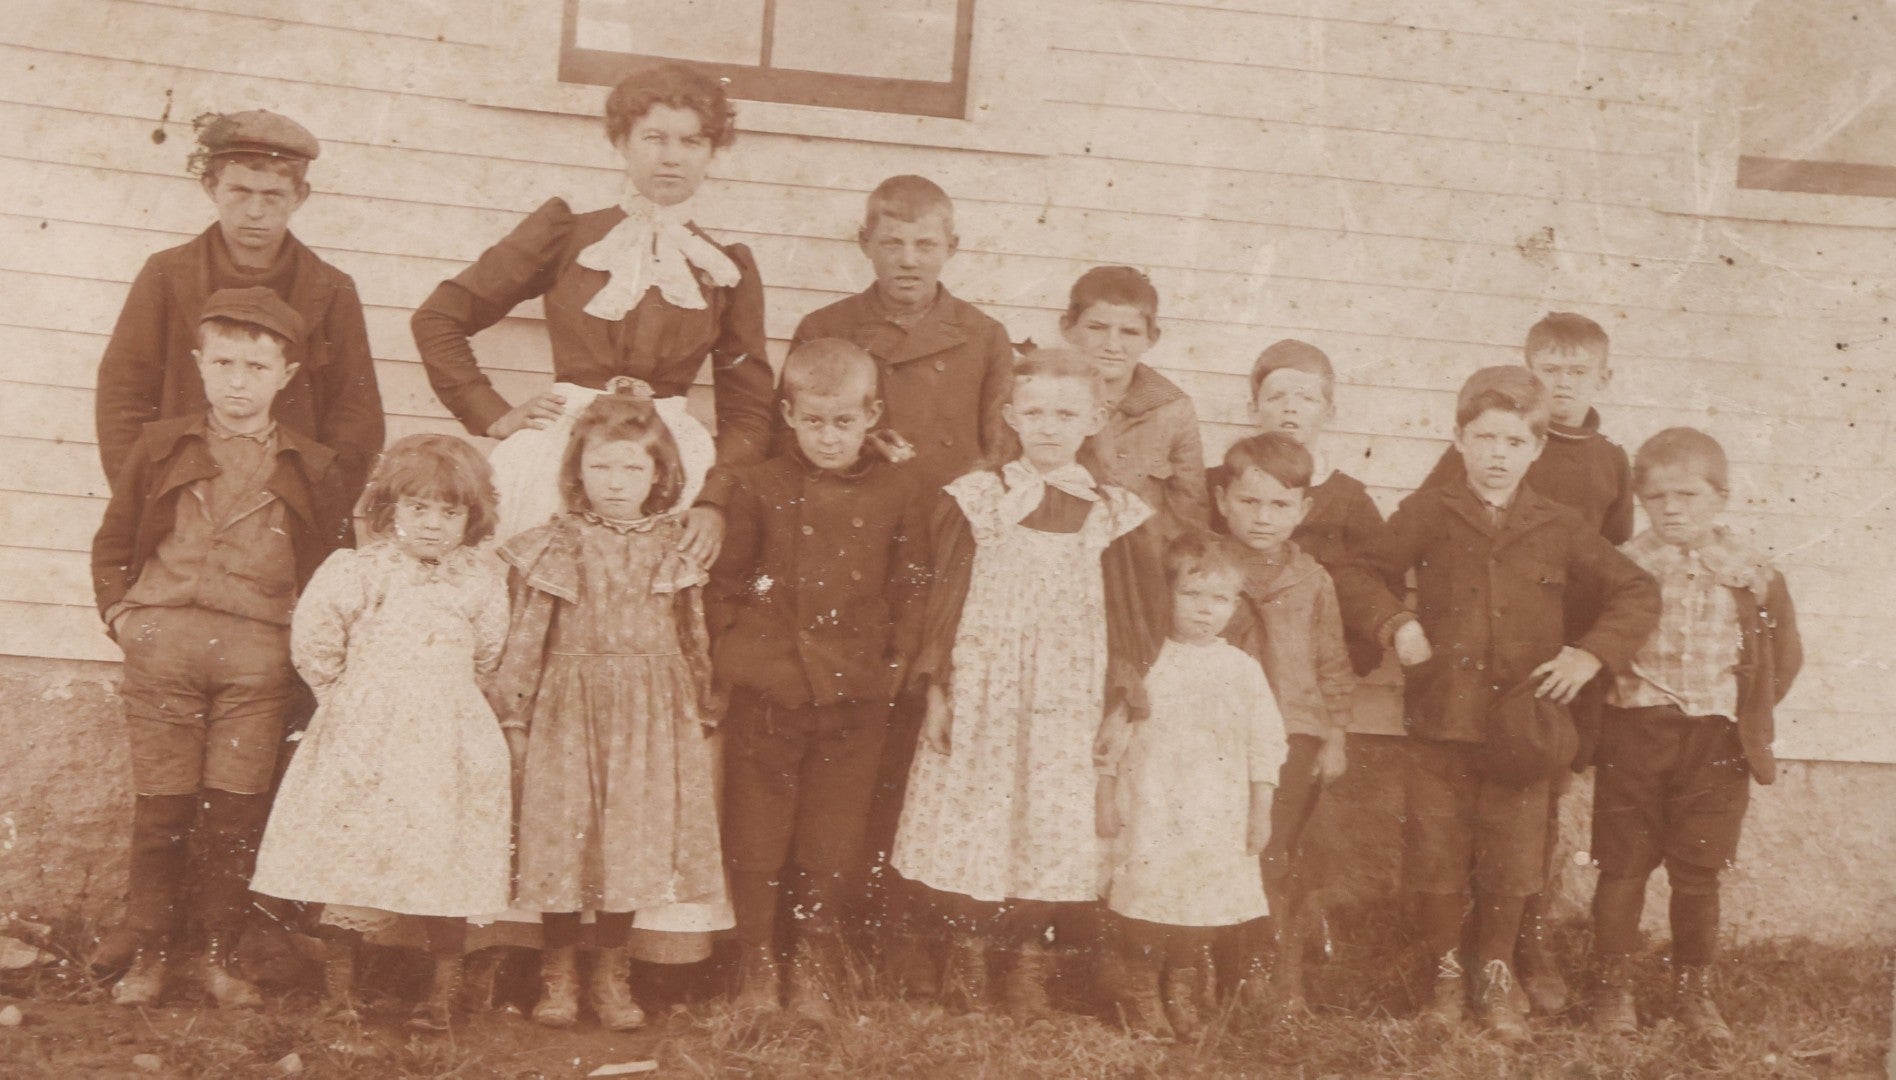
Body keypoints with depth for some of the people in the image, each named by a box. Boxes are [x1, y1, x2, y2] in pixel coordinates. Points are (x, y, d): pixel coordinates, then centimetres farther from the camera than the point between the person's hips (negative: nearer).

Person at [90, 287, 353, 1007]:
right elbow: (113, 542, 15)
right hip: (163, 643, 1)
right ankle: (150, 954, 16)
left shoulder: (312, 469, 7)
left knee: (236, 810, 1)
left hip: (258, 656, 0)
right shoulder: (161, 448, 9)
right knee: (161, 806, 4)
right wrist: (120, 612, 4)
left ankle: (219, 957, 14)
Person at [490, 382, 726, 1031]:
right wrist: (514, 717, -1)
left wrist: (702, 715, 11)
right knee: (562, 836, 4)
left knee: (633, 839, 4)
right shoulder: (552, 549, -1)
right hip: (567, 710, -1)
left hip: (651, 715, 1)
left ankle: (613, 975, 20)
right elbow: (525, 638, 0)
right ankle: (559, 972, 21)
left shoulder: (675, 550, 2)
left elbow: (694, 638, 9)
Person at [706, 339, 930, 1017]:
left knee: (833, 844, 9)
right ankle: (756, 967, 21)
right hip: (765, 694, 0)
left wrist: (892, 668, -1)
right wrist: (734, 653, -1)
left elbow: (910, 591, 7)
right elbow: (723, 582, 7)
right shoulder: (757, 487, 2)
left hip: (854, 698, 0)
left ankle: (815, 967, 24)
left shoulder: (898, 493, 3)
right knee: (755, 836, 7)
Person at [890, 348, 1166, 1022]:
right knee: (969, 824, 1)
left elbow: (1138, 618, 6)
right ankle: (967, 950, 20)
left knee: (1051, 829, 1)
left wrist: (1120, 704, 1)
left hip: (1068, 706, 0)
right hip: (979, 698, 0)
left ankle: (1029, 962, 18)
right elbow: (942, 599, 3)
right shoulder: (975, 500, 1)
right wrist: (936, 691, -1)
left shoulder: (1116, 516, 2)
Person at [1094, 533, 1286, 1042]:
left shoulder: (1243, 669, 3)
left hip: (1215, 818, 2)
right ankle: (1141, 991, 17)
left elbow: (1265, 744, 6)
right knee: (1144, 895, -1)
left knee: (1202, 901, 6)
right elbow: (1112, 735, 3)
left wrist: (1261, 812, 4)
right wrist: (1104, 798, 2)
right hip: (1148, 809, -1)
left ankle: (1183, 988, 25)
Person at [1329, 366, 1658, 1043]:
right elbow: (1361, 573, 4)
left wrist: (1591, 654, -7)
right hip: (1440, 722, -1)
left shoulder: (1557, 528, 1)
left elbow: (1637, 593, 6)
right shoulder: (1429, 514, -2)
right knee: (1436, 858, 7)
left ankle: (1497, 979, 28)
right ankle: (1445, 974, 27)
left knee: (1511, 863, 8)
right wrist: (1395, 623, -13)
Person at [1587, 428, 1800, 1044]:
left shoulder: (1752, 576, 0)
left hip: (1715, 742, 1)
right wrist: (1594, 720, -1)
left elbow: (1784, 654, 10)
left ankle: (1695, 993, 21)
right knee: (1622, 866, 5)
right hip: (1634, 735, -1)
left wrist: (1750, 717, 6)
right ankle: (1613, 989, 15)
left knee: (1698, 875, 8)